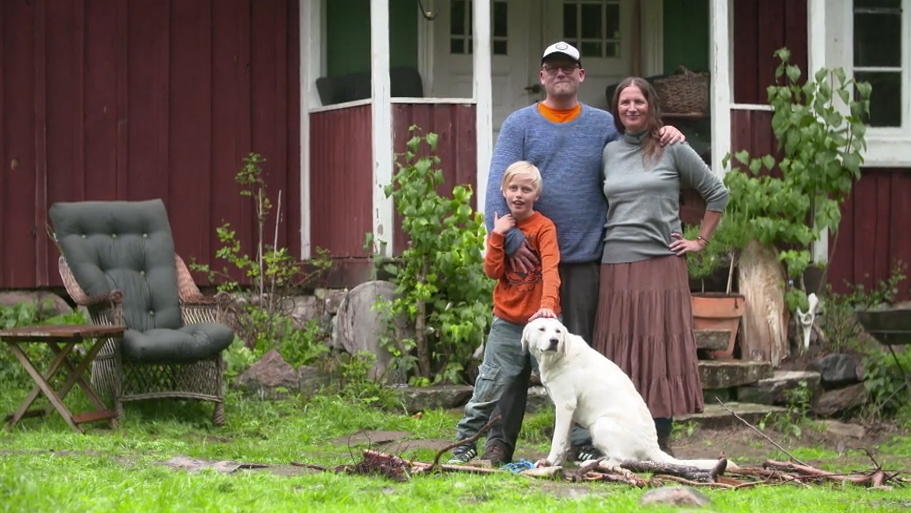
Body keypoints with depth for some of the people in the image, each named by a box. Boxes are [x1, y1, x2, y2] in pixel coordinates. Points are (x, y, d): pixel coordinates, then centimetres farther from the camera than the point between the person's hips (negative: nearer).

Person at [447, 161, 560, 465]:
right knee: (488, 388, 3)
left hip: (539, 321, -3)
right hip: (507, 323, 3)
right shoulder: (502, 226, 8)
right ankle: (464, 444, 12)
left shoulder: (544, 227, -6)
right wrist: (497, 236, -11)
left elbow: (550, 269, -19)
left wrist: (547, 304, -34)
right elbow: (492, 271, 0)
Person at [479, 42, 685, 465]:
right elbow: (499, 188, -5)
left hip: (583, 259, 1)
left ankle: (584, 442, 6)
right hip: (529, 257, -1)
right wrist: (510, 240, -18)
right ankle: (500, 439, 7)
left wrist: (667, 136, -2)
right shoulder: (520, 124, 4)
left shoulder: (604, 126, 10)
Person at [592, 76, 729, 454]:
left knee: (660, 350, -3)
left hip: (661, 265, -3)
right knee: (620, 356, 1)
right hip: (616, 267, 3)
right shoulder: (609, 153, 13)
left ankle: (660, 446, 0)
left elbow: (717, 193, 8)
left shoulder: (672, 149, 3)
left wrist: (701, 241, 5)